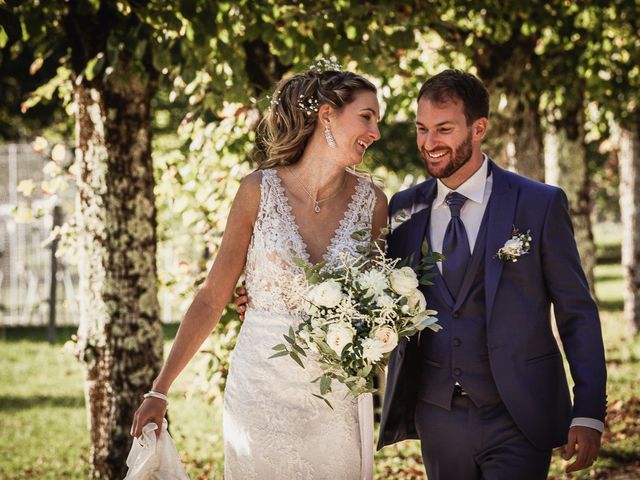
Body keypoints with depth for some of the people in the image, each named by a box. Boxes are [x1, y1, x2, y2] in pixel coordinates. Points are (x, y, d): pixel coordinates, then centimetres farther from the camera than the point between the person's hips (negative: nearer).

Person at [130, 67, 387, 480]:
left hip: (337, 397, 2)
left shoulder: (371, 201, -1)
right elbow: (212, 298, -3)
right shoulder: (260, 190, -7)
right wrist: (160, 391, -4)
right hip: (261, 387, -2)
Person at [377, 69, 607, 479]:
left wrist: (589, 414, -8)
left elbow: (577, 314, -2)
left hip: (518, 420, -3)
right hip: (436, 417, 3)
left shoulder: (540, 205, -4)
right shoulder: (404, 209, 6)